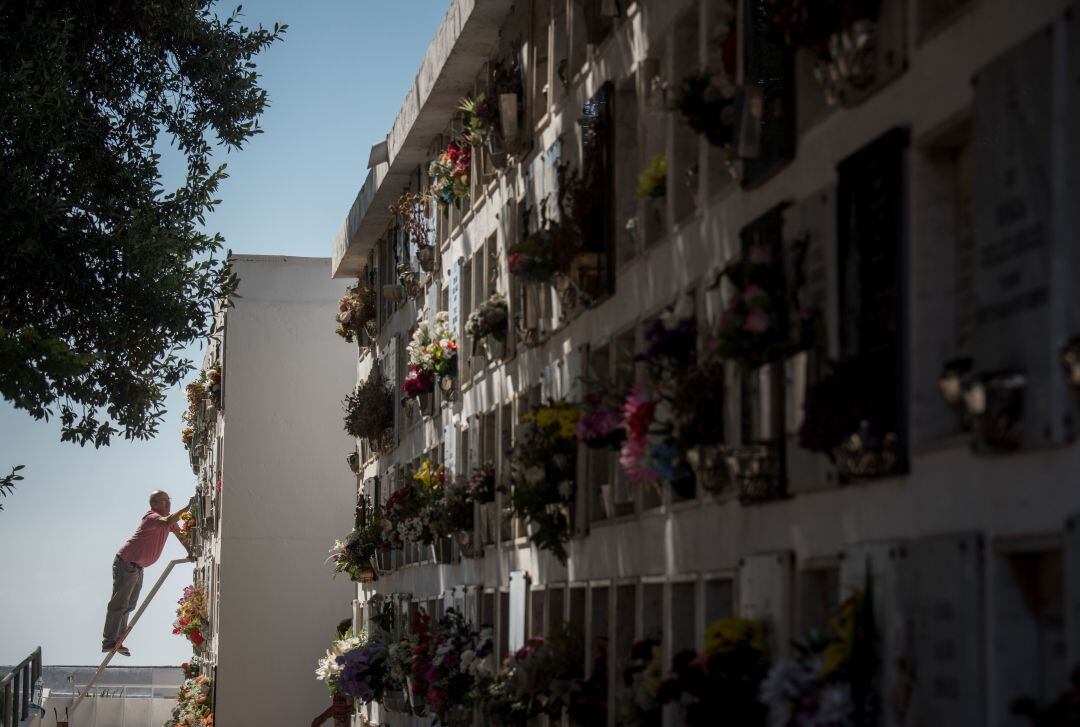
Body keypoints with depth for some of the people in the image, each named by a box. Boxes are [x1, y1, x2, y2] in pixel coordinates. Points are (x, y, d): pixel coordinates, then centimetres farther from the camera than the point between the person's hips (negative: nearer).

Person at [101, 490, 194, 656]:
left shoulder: (167, 517, 7)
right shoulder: (152, 517, -22)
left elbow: (179, 533, 22)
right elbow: (167, 522, -43)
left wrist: (190, 552, 11)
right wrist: (187, 507, -40)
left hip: (137, 567, 10)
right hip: (126, 563, -10)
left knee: (129, 605, 15)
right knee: (119, 604, -7)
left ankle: (116, 642, 23)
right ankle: (109, 642, -3)